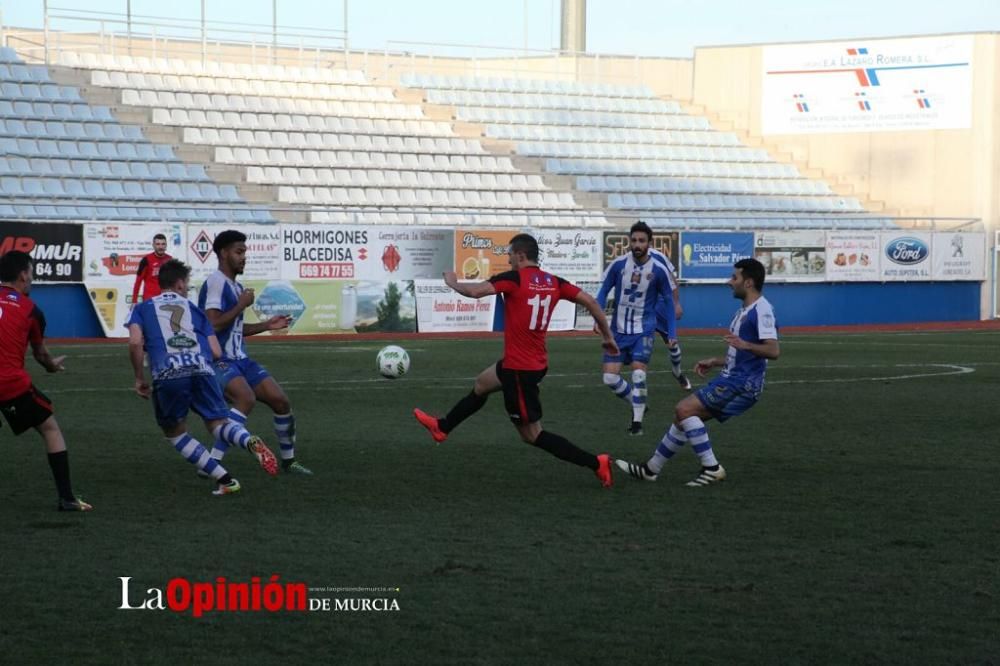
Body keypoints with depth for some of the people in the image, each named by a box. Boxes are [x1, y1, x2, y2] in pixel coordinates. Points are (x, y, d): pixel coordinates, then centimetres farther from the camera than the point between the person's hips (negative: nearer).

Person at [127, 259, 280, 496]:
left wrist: (139, 378, 14)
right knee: (219, 424, 9)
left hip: (167, 374, -1)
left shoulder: (143, 308, 23)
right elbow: (216, 352, 18)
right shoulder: (193, 309, 27)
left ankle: (225, 480, 6)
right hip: (201, 370, 1)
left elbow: (135, 342, 3)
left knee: (175, 434, 19)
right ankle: (251, 442, -27)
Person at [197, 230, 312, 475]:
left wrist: (267, 325, 21)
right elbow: (213, 325, -22)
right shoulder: (216, 282, -13)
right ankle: (212, 463, -33)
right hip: (219, 360, -10)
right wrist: (241, 305, -15)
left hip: (239, 359, 10)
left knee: (280, 400, 6)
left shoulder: (235, 286, 18)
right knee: (246, 399, -33)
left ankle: (289, 460, 25)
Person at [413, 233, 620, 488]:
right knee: (481, 384, 30)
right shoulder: (553, 282, 1)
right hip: (537, 363, 9)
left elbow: (475, 291, -26)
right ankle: (442, 427, 50)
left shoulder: (514, 279, -17)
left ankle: (596, 463, -6)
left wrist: (452, 282, -5)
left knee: (531, 434, -1)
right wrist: (607, 336, 11)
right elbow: (589, 301, -1)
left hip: (520, 368, -9)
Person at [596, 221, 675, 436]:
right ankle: (638, 405, 23)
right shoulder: (618, 264, -7)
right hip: (619, 330, 2)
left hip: (643, 330, -2)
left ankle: (637, 422, -8)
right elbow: (603, 291, 4)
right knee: (610, 377, -2)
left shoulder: (658, 270, -9)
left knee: (638, 372, -19)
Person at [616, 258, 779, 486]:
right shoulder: (744, 311, 19)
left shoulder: (761, 310, -14)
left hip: (742, 383, -10)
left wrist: (745, 345, -40)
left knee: (684, 409, -17)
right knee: (683, 416, 12)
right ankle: (651, 469, 21)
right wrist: (715, 362, 22)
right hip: (731, 378, 10)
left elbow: (773, 351, -24)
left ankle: (711, 468, -13)